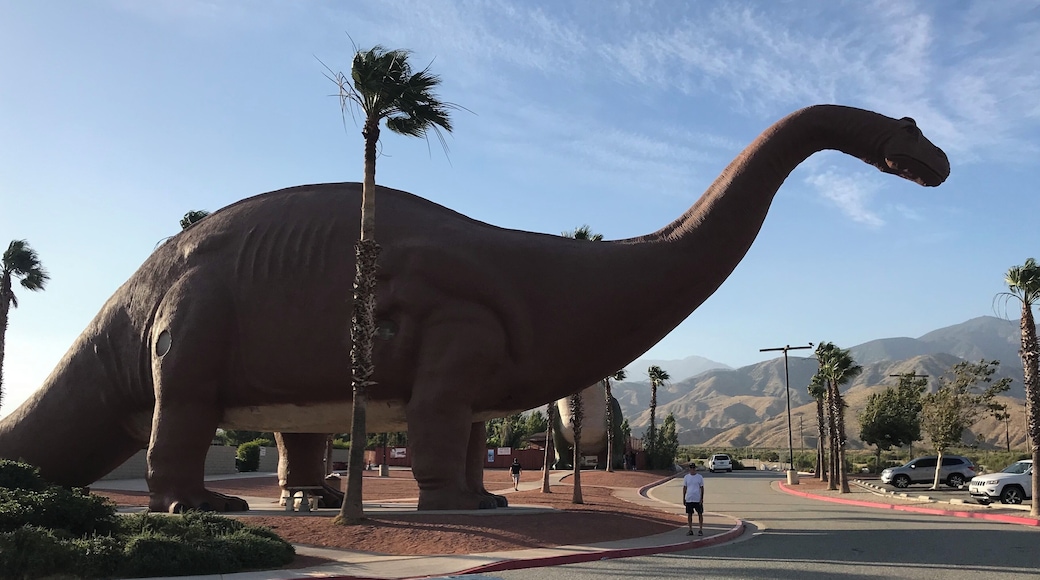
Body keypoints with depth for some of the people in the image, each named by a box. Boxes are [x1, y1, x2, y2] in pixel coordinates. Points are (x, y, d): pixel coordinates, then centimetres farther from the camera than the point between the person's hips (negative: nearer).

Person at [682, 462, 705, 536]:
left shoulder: (699, 477, 0)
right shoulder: (686, 477, 5)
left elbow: (702, 488, 1)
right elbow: (684, 488, 9)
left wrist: (702, 499, -6)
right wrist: (683, 499, 5)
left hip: (698, 499, -2)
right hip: (689, 499, 2)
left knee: (700, 514, 2)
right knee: (689, 514, 6)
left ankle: (700, 530, 10)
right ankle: (690, 530, 13)